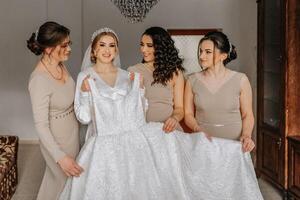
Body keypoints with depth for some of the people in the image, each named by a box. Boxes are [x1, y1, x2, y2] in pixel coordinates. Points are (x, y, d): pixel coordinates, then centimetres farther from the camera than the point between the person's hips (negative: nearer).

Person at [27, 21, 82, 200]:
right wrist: (61, 157, -31)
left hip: (72, 132, 7)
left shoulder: (60, 65, -8)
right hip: (56, 139, -7)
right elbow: (41, 125, -29)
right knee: (66, 180, 16)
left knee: (54, 176, 27)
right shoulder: (40, 80, -32)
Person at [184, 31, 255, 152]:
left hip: (234, 144, -1)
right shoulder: (193, 80, 2)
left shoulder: (240, 80, -2)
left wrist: (246, 135, -12)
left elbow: (247, 114, 3)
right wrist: (197, 129, -12)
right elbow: (188, 114, 5)